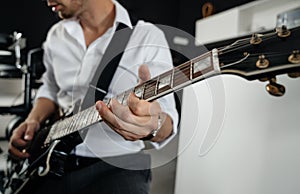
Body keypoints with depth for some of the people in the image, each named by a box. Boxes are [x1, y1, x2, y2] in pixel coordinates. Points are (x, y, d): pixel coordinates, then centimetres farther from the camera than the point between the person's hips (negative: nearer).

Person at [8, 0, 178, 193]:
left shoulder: (149, 37, -10)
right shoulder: (56, 35, 7)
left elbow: (168, 121, -14)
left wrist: (155, 124, -36)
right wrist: (33, 121, 3)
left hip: (118, 164, -3)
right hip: (57, 162, 4)